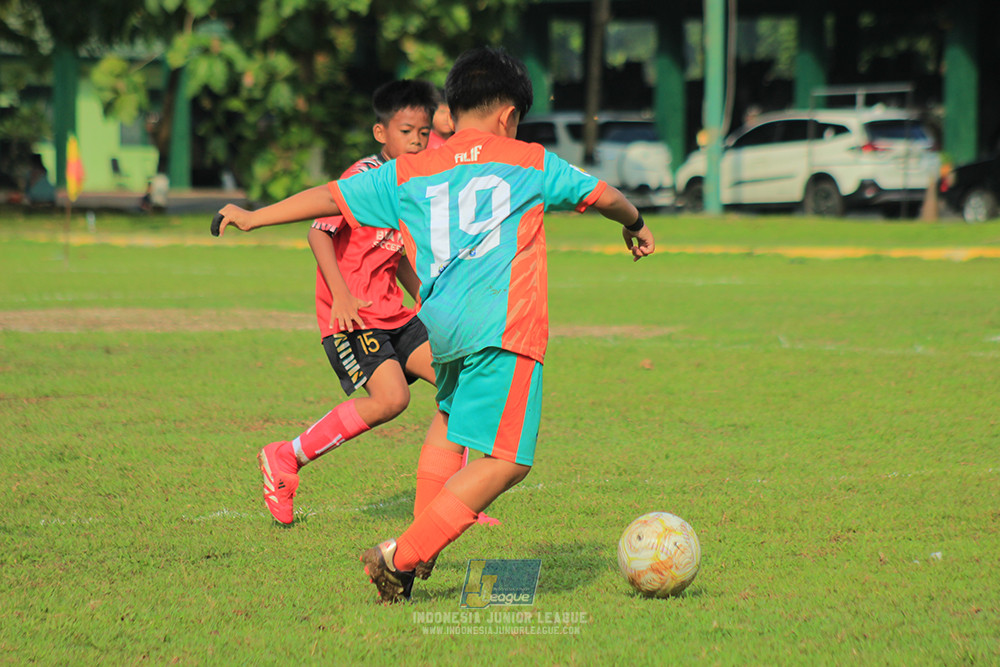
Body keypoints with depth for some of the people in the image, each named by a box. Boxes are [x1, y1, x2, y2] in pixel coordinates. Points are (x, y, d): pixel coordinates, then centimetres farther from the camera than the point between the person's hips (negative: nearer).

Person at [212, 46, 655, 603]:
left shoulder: (408, 174, 18)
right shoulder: (531, 163, 14)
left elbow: (331, 197, 21)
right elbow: (604, 195, 24)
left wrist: (255, 217, 32)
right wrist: (636, 225, 46)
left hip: (441, 324, 5)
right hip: (505, 325, -5)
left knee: (449, 415, 33)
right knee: (506, 461, -7)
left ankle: (425, 542, 25)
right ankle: (403, 556, -17)